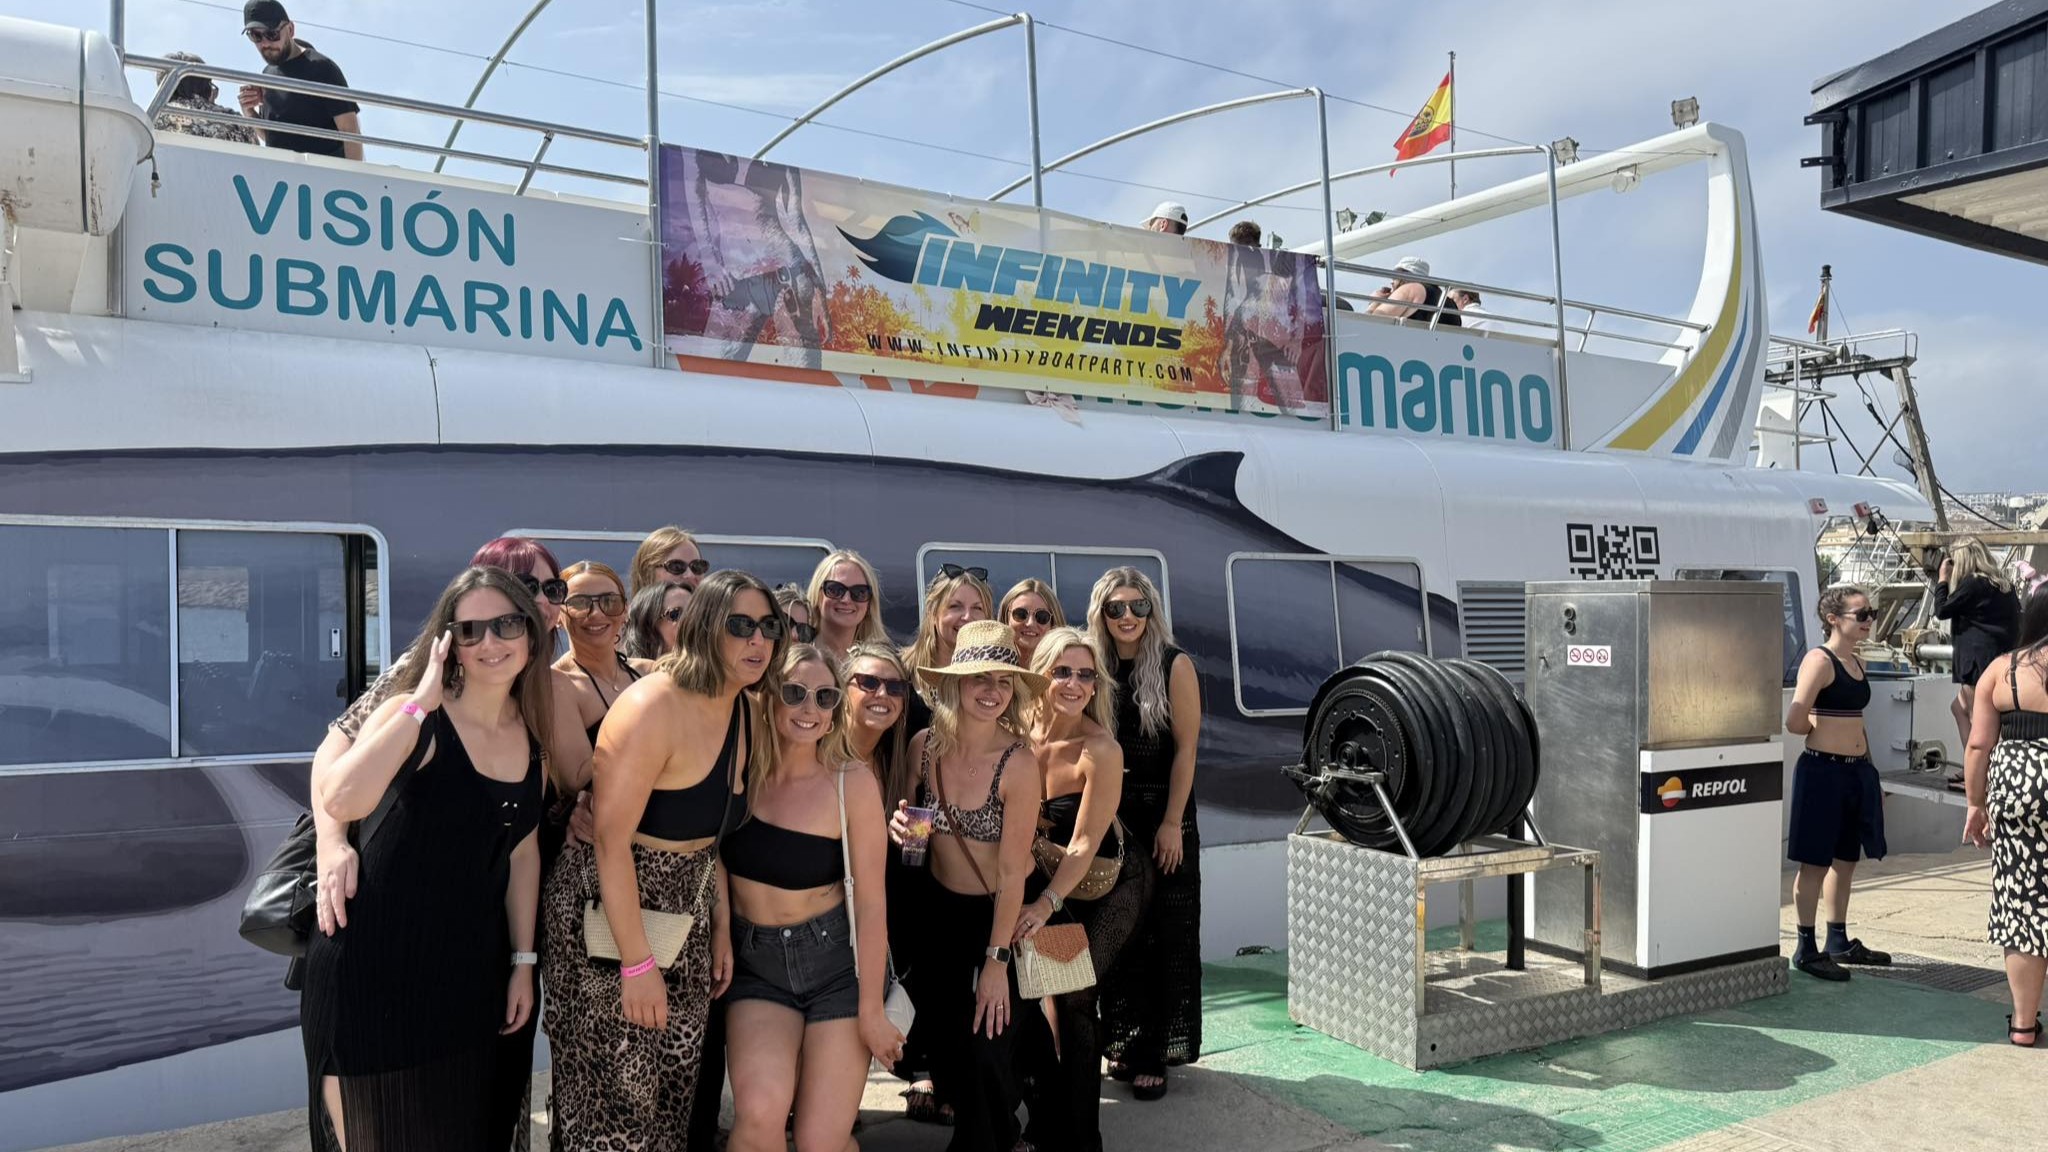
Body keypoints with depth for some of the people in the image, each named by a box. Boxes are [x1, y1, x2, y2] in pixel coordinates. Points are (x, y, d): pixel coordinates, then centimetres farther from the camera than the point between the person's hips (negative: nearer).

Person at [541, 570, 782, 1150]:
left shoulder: (745, 712, 3)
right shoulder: (653, 707, -22)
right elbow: (612, 839, -23)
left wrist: (721, 928, 10)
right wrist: (638, 963, -23)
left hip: (685, 919, 8)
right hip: (609, 914, -7)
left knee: (675, 1095, 14)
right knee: (617, 1104, 2)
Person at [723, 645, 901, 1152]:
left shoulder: (852, 783, -12)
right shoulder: (739, 772, -5)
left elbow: (870, 902, -9)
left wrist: (871, 1009, -6)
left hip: (836, 964, -1)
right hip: (754, 964, 1)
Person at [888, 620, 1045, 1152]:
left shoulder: (1017, 762, -26)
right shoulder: (924, 745, -12)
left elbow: (1013, 870, -21)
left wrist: (997, 961, -17)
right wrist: (900, 825, -17)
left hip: (993, 916, -4)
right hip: (935, 910, 5)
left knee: (985, 1047, 4)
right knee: (943, 1039, 19)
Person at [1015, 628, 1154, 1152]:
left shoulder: (1101, 751, -26)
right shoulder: (1022, 731, -11)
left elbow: (1085, 843, -25)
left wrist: (1047, 904, -33)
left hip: (1110, 885, -5)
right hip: (1044, 876, 5)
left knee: (1072, 996, -11)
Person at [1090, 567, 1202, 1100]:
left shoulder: (1174, 666, -7)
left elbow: (1185, 750, -9)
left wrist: (1171, 825, -13)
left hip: (1164, 818, -3)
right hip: (1109, 817, 4)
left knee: (1165, 936, 0)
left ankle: (1154, 1054, 9)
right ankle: (1123, 1043, 21)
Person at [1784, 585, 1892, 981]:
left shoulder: (1856, 663, 13)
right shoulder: (1819, 660, -14)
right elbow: (1795, 722, -21)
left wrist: (1867, 764, 17)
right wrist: (1824, 731, -2)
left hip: (1857, 770, 9)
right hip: (1822, 770, -9)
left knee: (1846, 859, 16)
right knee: (1815, 862, -1)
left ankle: (1839, 942, 29)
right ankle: (1806, 949, 7)